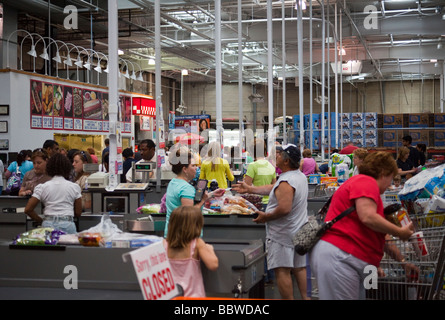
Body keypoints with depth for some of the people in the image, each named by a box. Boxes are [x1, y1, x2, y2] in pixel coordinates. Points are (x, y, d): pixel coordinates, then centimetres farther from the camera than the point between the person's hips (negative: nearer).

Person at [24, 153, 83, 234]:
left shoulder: (42, 187, 6)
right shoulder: (74, 187, 6)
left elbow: (28, 210, 4)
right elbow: (78, 213, 9)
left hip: (48, 225, 1)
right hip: (68, 225, -1)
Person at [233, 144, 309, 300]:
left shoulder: (285, 182, -22)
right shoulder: (300, 176, 10)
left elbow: (284, 208, -31)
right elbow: (273, 188, 17)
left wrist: (266, 217, -15)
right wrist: (249, 189, 19)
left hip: (283, 234, -10)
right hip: (299, 232, 10)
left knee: (282, 270, -4)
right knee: (299, 267, 16)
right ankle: (305, 297, 21)